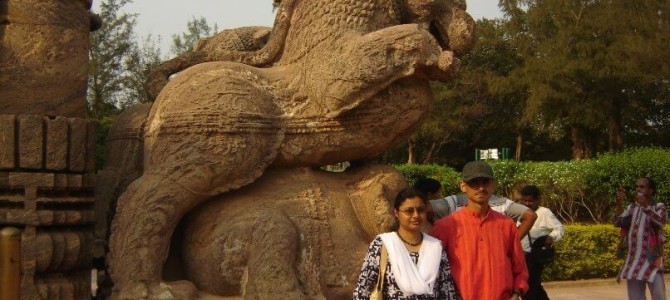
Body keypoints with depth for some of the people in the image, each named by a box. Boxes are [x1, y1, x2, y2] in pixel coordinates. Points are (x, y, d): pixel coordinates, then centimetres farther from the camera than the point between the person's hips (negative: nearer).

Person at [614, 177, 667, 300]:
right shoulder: (631, 208, 13)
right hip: (633, 259, 5)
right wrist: (619, 204, -13)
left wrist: (645, 206, -29)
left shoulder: (659, 207, 1)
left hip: (651, 259, -4)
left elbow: (660, 222, -20)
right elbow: (618, 223, 1)